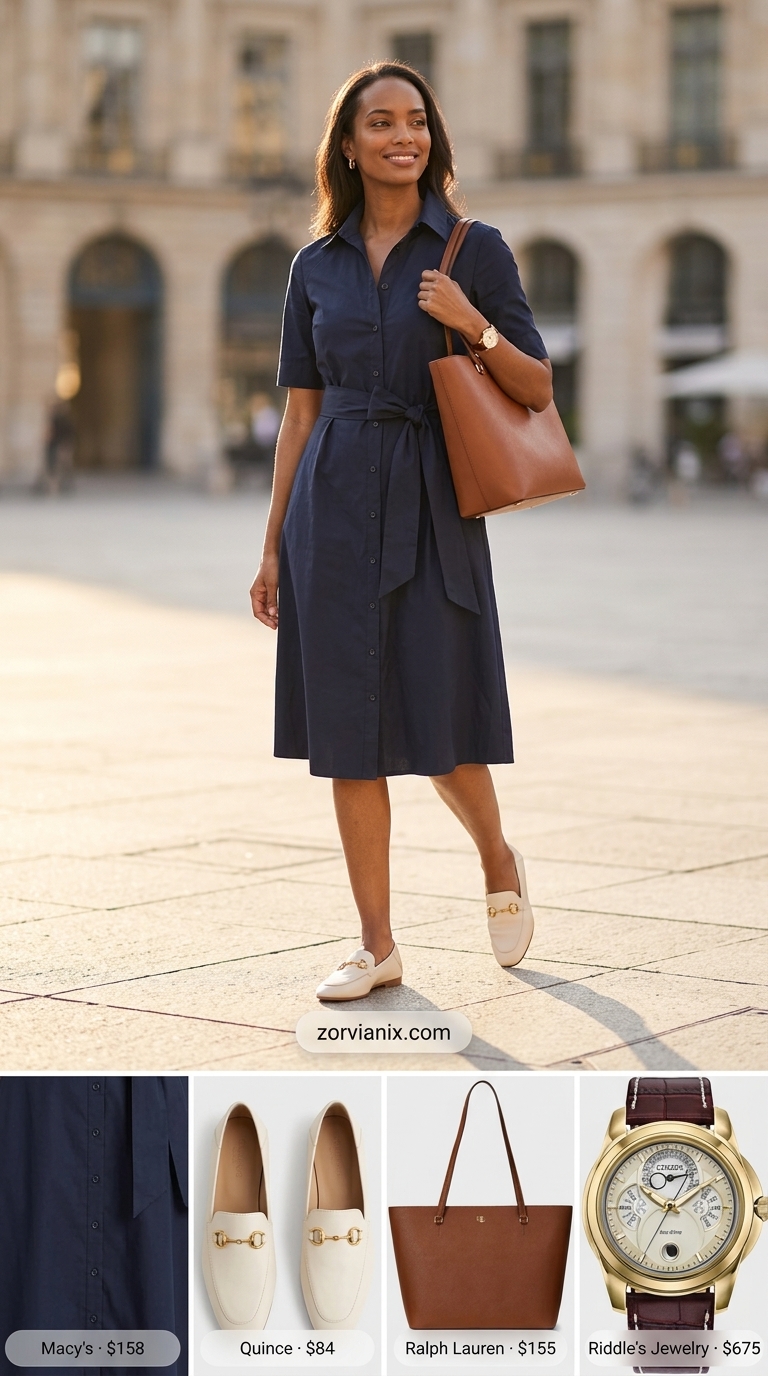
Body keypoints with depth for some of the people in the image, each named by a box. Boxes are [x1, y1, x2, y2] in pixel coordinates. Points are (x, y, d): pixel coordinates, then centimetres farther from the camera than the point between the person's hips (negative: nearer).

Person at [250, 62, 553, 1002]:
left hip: (431, 503, -2)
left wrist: (475, 326, -16)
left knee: (437, 725, -2)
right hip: (335, 507, 3)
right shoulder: (316, 267, 9)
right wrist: (273, 544, 8)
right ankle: (377, 946, 11)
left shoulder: (475, 251, 2)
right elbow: (300, 411, 11)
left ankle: (500, 868, 30)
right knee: (346, 730, 2)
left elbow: (538, 391, 2)